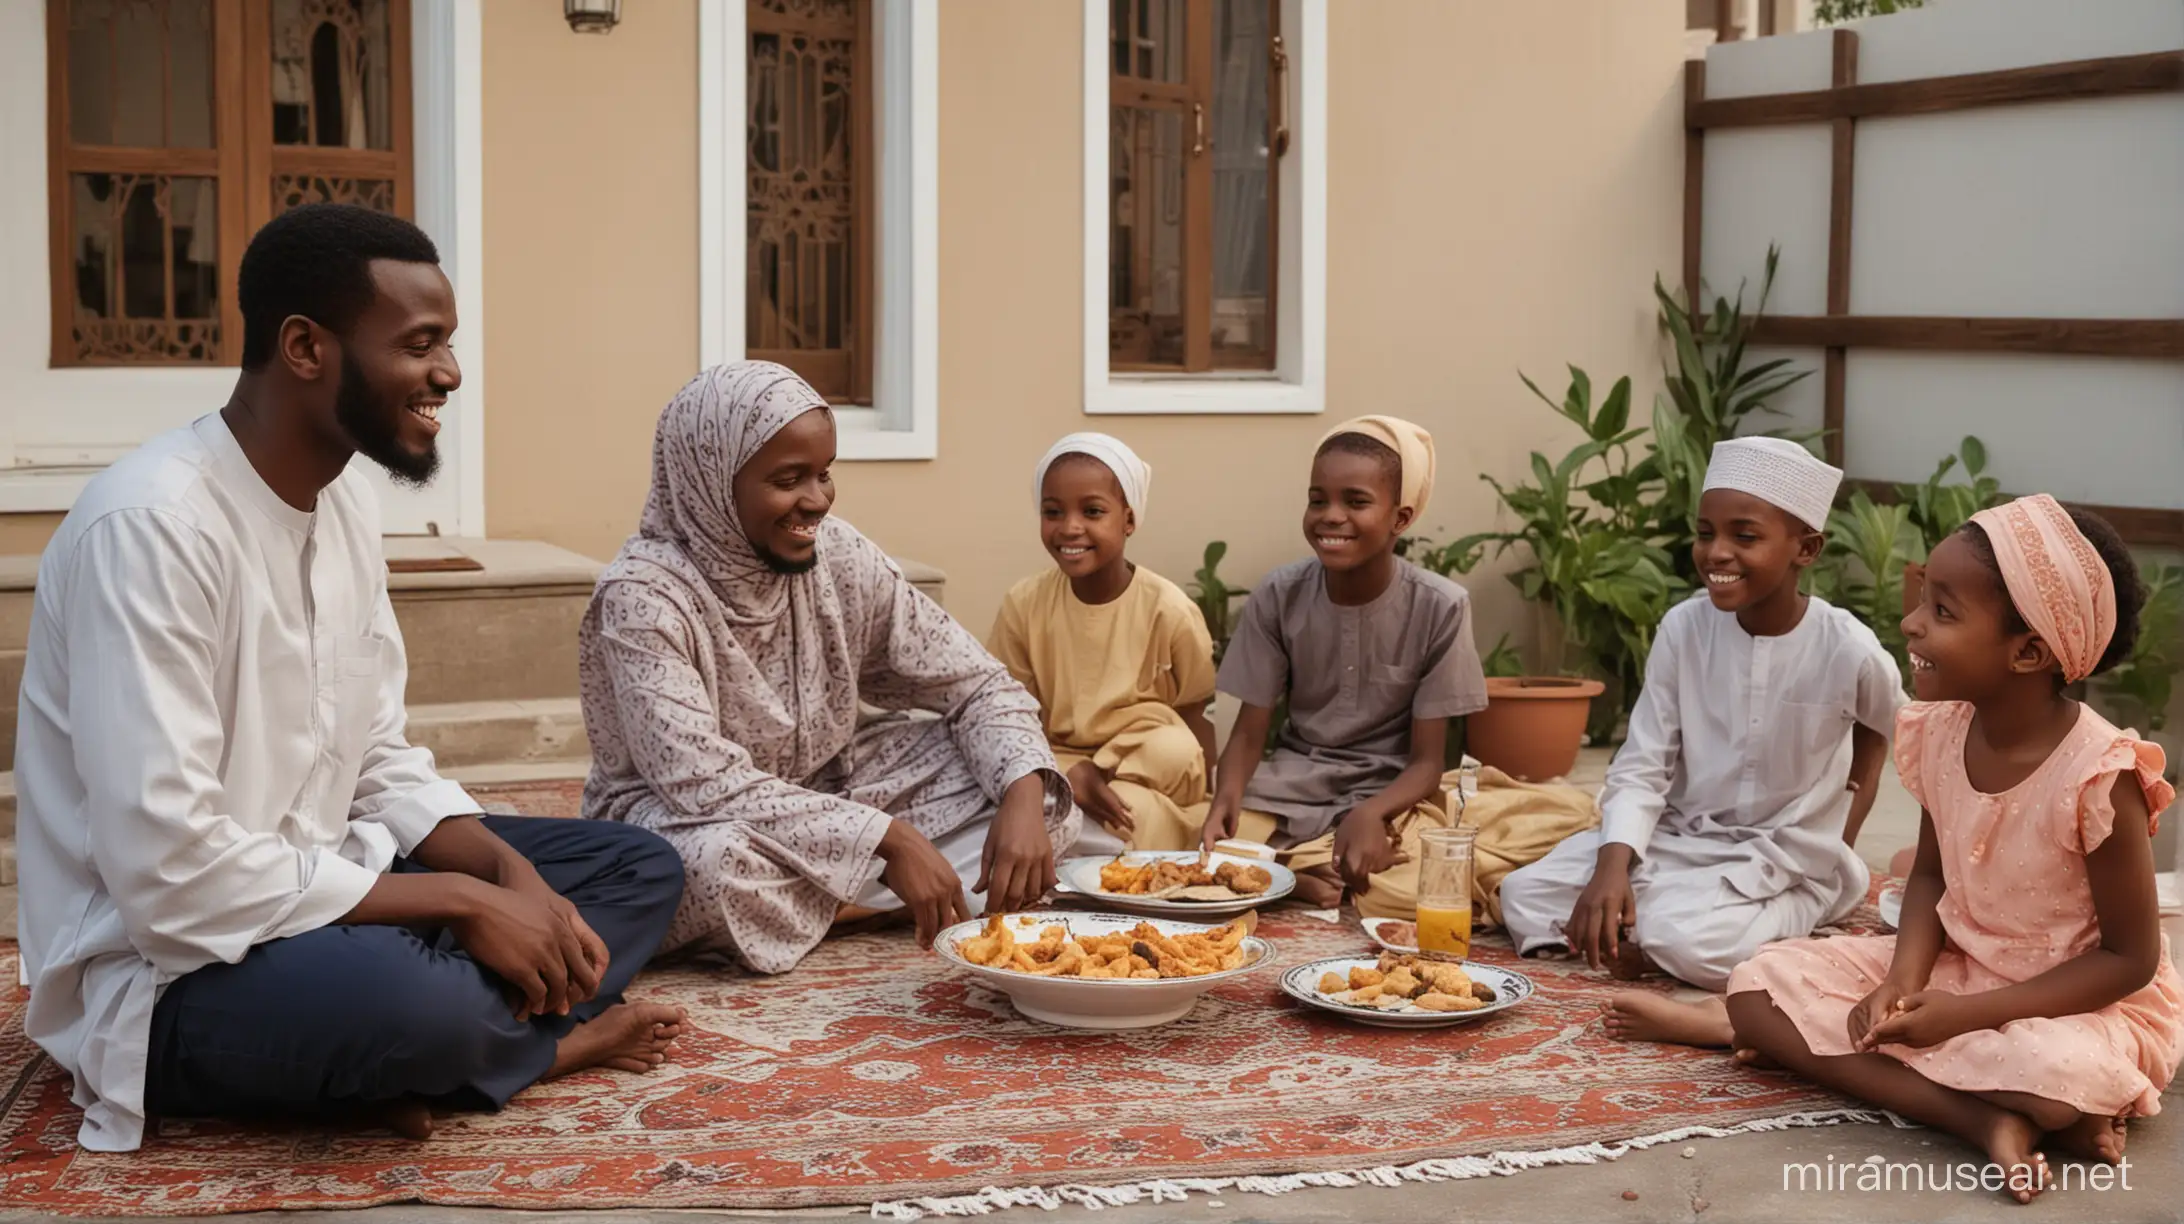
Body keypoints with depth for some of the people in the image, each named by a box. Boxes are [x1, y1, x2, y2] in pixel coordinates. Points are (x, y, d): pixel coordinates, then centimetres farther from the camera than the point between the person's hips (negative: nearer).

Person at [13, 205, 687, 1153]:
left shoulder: (345, 499, 5)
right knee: (411, 999, -37)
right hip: (170, 972, -9)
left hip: (318, 895, 9)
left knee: (640, 869, 5)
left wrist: (513, 874, -9)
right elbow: (173, 876, -28)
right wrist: (460, 900, -22)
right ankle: (542, 1038, -6)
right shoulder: (151, 527, -24)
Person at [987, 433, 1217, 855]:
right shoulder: (1024, 604, -5)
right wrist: (1073, 777, -20)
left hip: (1151, 775, 0)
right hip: (1058, 768, 0)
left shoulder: (1169, 610, -10)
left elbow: (1197, 723, -3)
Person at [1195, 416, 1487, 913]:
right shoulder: (1279, 597, -6)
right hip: (1287, 790, 1)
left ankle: (1296, 866, -5)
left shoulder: (1440, 608, -11)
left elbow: (1427, 762, -7)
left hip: (1390, 795, -1)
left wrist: (1370, 814, -27)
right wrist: (1226, 798, -23)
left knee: (1407, 900, -32)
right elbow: (1249, 732, -1)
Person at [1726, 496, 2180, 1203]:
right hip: (1955, 973, 7)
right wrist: (1905, 981, -15)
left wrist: (1967, 1014, -24)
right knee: (1761, 985, -11)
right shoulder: (1942, 734, -7)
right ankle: (1985, 1117, -21)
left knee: (2065, 1072, -42)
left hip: (2082, 1002, -7)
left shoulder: (2097, 774, -25)